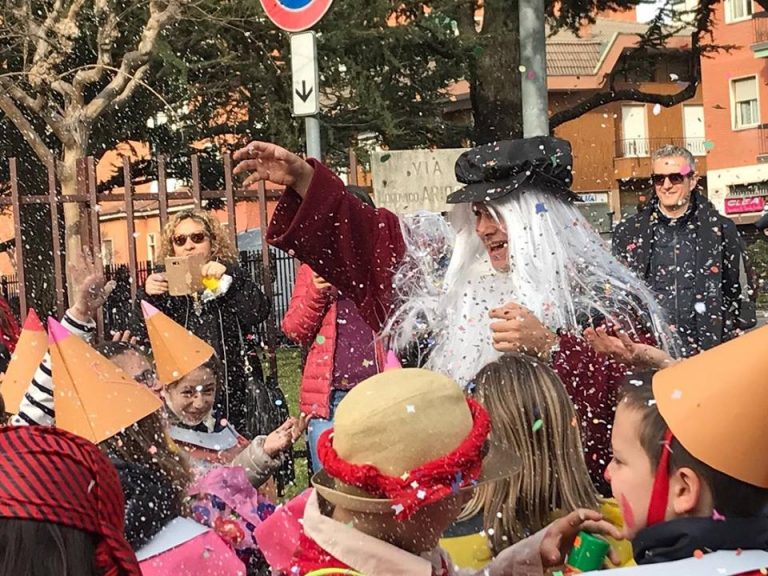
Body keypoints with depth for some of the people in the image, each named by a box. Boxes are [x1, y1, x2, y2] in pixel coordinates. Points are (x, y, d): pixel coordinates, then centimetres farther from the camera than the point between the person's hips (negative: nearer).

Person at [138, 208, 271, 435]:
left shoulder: (231, 275, 10)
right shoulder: (164, 282, 12)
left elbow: (258, 312, -6)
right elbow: (141, 336, 4)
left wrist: (228, 280, -18)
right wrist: (147, 297, -13)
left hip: (233, 390, 0)